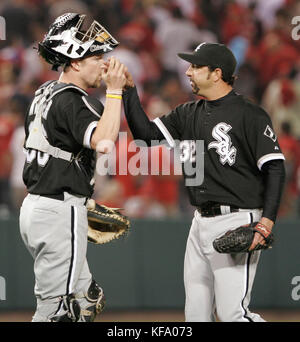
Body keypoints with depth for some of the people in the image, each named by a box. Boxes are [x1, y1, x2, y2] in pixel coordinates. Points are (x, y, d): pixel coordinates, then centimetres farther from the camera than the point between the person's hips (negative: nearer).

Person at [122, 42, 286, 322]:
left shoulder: (250, 115, -9)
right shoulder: (187, 114, 14)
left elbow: (274, 168, -11)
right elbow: (146, 133, 12)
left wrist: (266, 222, -20)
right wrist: (129, 90, 3)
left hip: (236, 223, -8)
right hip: (201, 223, 8)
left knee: (232, 313, -15)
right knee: (195, 313, 9)